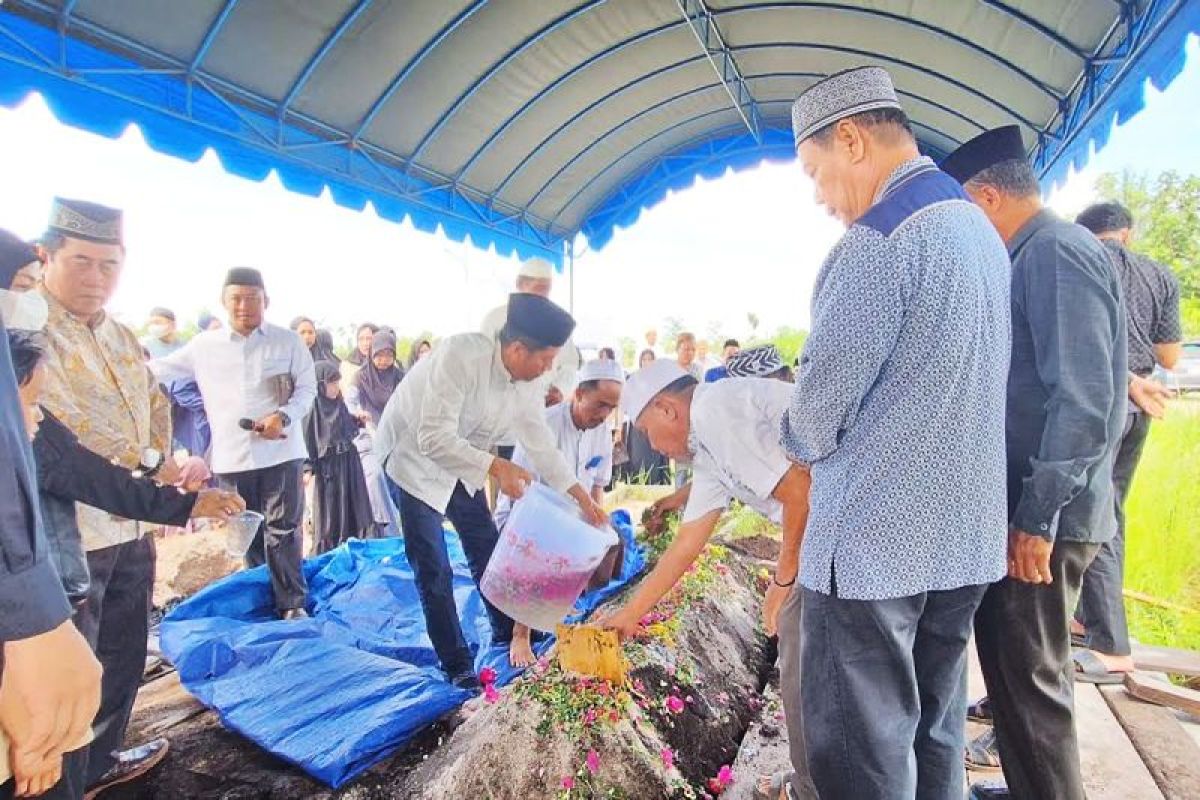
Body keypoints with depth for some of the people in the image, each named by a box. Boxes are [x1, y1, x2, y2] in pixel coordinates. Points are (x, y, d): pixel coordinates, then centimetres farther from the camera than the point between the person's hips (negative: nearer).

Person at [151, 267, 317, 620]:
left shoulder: (288, 341, 2)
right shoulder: (204, 345, 8)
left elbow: (307, 388, 2)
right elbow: (159, 369, 17)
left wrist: (283, 416, -14)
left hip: (280, 452, -3)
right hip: (231, 457, 3)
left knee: (282, 531, 0)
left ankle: (292, 603, 10)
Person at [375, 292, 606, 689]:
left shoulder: (529, 382, -12)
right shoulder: (460, 355, -35)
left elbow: (540, 443, 0)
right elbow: (434, 439, -36)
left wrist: (581, 495, -1)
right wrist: (495, 467, -42)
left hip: (462, 460, 7)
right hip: (413, 455, -6)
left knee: (487, 549, 13)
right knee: (434, 569, -4)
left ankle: (507, 635, 33)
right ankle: (456, 665, 12)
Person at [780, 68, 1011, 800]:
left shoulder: (878, 239, -17)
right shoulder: (980, 229, 12)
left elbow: (818, 414, -16)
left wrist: (799, 439, 6)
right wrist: (822, 432, 15)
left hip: (873, 543, -9)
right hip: (966, 538, 9)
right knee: (935, 734, 20)